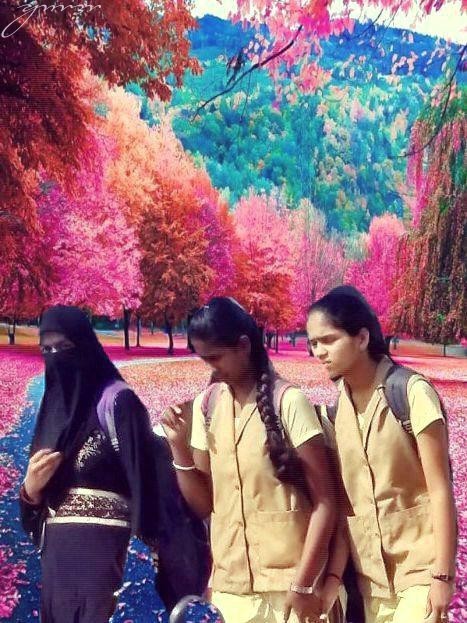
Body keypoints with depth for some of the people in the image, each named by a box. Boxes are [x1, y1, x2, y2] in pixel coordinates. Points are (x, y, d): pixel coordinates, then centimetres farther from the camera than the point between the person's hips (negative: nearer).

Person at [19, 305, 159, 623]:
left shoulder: (118, 401, -5)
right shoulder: (52, 409, 13)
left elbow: (140, 479, -13)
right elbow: (35, 502, 17)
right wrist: (30, 488, -6)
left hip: (105, 554, -6)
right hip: (56, 556, 6)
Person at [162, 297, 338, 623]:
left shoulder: (288, 402, -13)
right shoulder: (206, 406, 2)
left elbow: (324, 501, -10)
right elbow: (204, 503, 6)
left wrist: (304, 583, -12)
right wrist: (179, 447, -8)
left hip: (287, 584, -4)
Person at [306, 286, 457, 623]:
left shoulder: (413, 392, -16)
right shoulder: (339, 406, 0)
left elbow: (440, 490, -14)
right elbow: (344, 497, 2)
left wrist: (442, 574, -13)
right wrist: (335, 573, -2)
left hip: (419, 566, -5)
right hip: (370, 570, 5)